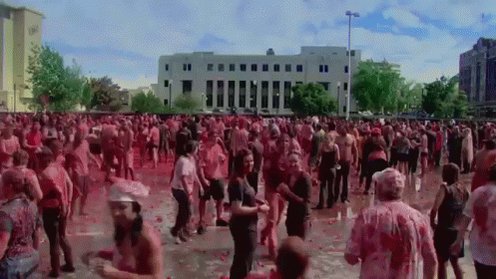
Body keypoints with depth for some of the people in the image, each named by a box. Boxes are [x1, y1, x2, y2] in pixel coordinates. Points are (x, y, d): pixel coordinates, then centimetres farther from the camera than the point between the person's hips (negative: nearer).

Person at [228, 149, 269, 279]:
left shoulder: (243, 179, 6)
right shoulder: (238, 182, -24)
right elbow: (236, 209, -29)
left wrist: (257, 203, 4)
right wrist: (258, 209, -21)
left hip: (246, 225, 10)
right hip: (243, 227, -10)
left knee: (240, 260, 24)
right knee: (244, 263, 5)